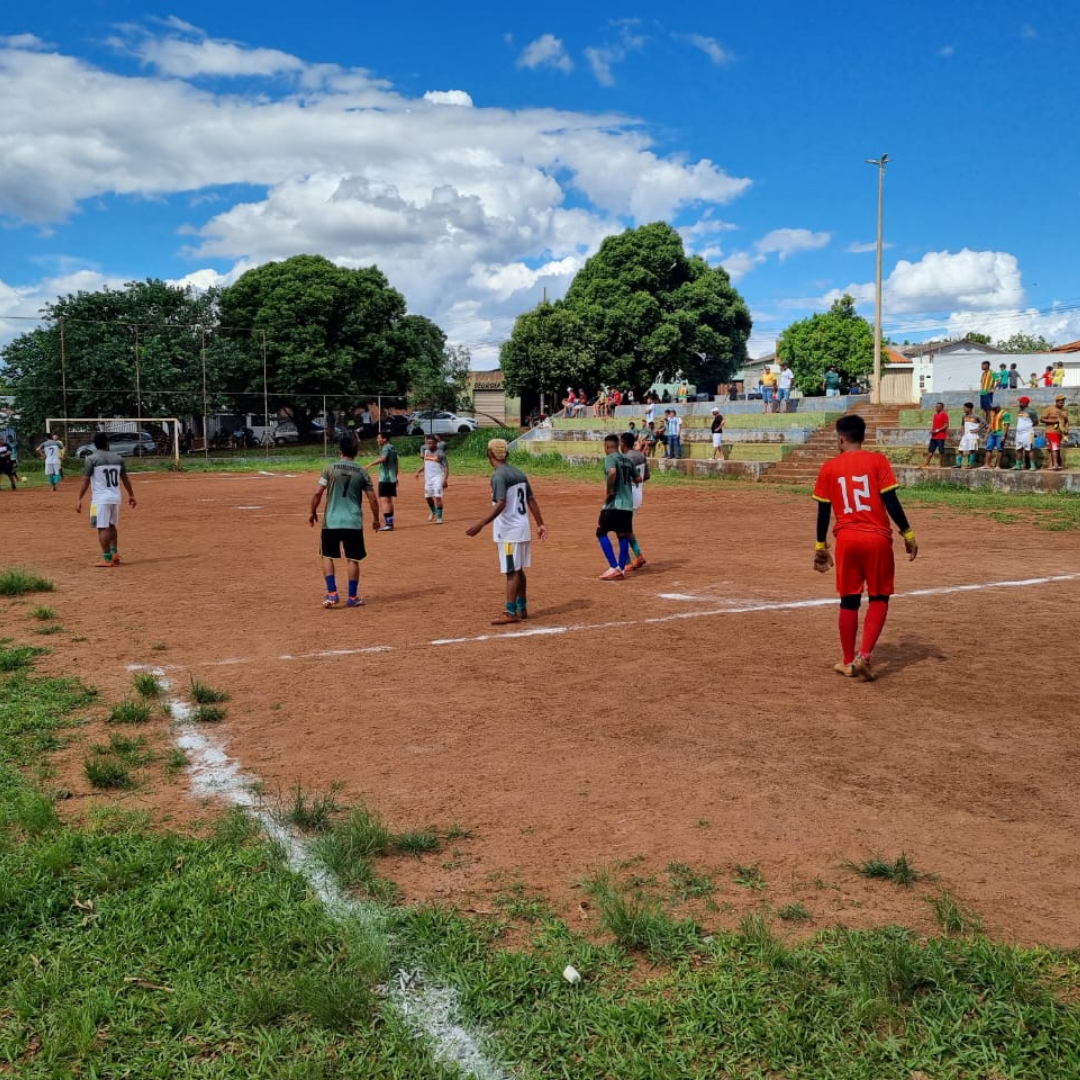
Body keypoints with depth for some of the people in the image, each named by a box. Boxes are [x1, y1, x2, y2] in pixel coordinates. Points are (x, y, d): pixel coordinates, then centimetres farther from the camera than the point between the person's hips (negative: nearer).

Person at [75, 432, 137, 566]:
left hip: (101, 499, -5)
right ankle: (114, 554, 19)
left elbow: (86, 481, -9)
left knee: (103, 528, -2)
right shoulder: (118, 458, 6)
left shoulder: (92, 459, -6)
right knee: (111, 526, 21)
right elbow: (125, 479, 13)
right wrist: (131, 495, 23)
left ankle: (107, 559, -3)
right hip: (115, 498, 5)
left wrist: (80, 499, -6)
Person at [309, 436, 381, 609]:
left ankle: (332, 594, 4)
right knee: (352, 559, 8)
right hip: (353, 522, 1)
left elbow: (317, 493, -6)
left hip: (331, 521, -1)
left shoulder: (330, 469, -3)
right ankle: (352, 597, 12)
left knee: (327, 556, 13)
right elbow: (372, 499, 2)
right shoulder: (362, 472, 2)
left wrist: (313, 512, 8)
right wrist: (376, 518, 15)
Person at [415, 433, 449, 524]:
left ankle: (439, 518, -9)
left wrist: (445, 479, -19)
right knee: (428, 496, 14)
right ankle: (433, 511, 40)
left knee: (437, 497, -14)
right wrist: (419, 471, 8)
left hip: (438, 477, -6)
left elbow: (446, 467, -10)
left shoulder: (440, 453, -10)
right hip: (428, 477, 6)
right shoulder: (426, 451, 9)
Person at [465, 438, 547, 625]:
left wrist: (480, 525, -30)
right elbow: (532, 500, 12)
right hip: (523, 528, 8)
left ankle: (510, 613, -4)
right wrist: (540, 524, 19)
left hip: (509, 530, -8)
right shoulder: (519, 473, 10)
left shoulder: (499, 476, -15)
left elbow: (500, 505, -26)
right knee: (518, 570, 16)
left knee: (512, 572, -6)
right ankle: (521, 609, 23)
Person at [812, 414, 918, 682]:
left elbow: (823, 511, 4)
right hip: (877, 538, -1)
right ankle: (864, 656, -3)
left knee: (849, 600, 12)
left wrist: (821, 546, 12)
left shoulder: (829, 467, 3)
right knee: (879, 598, 11)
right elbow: (891, 501, -8)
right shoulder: (877, 461, -2)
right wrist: (908, 534, 0)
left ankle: (848, 662, 19)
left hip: (846, 539, 2)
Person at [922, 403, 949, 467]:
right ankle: (926, 463, 9)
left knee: (941, 451, -2)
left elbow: (946, 425, -14)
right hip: (933, 436, 8)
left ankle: (940, 464, 2)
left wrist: (937, 430, -18)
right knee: (930, 450, 7)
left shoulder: (944, 415, -8)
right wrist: (932, 430, 5)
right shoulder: (935, 415, 17)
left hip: (940, 437, -8)